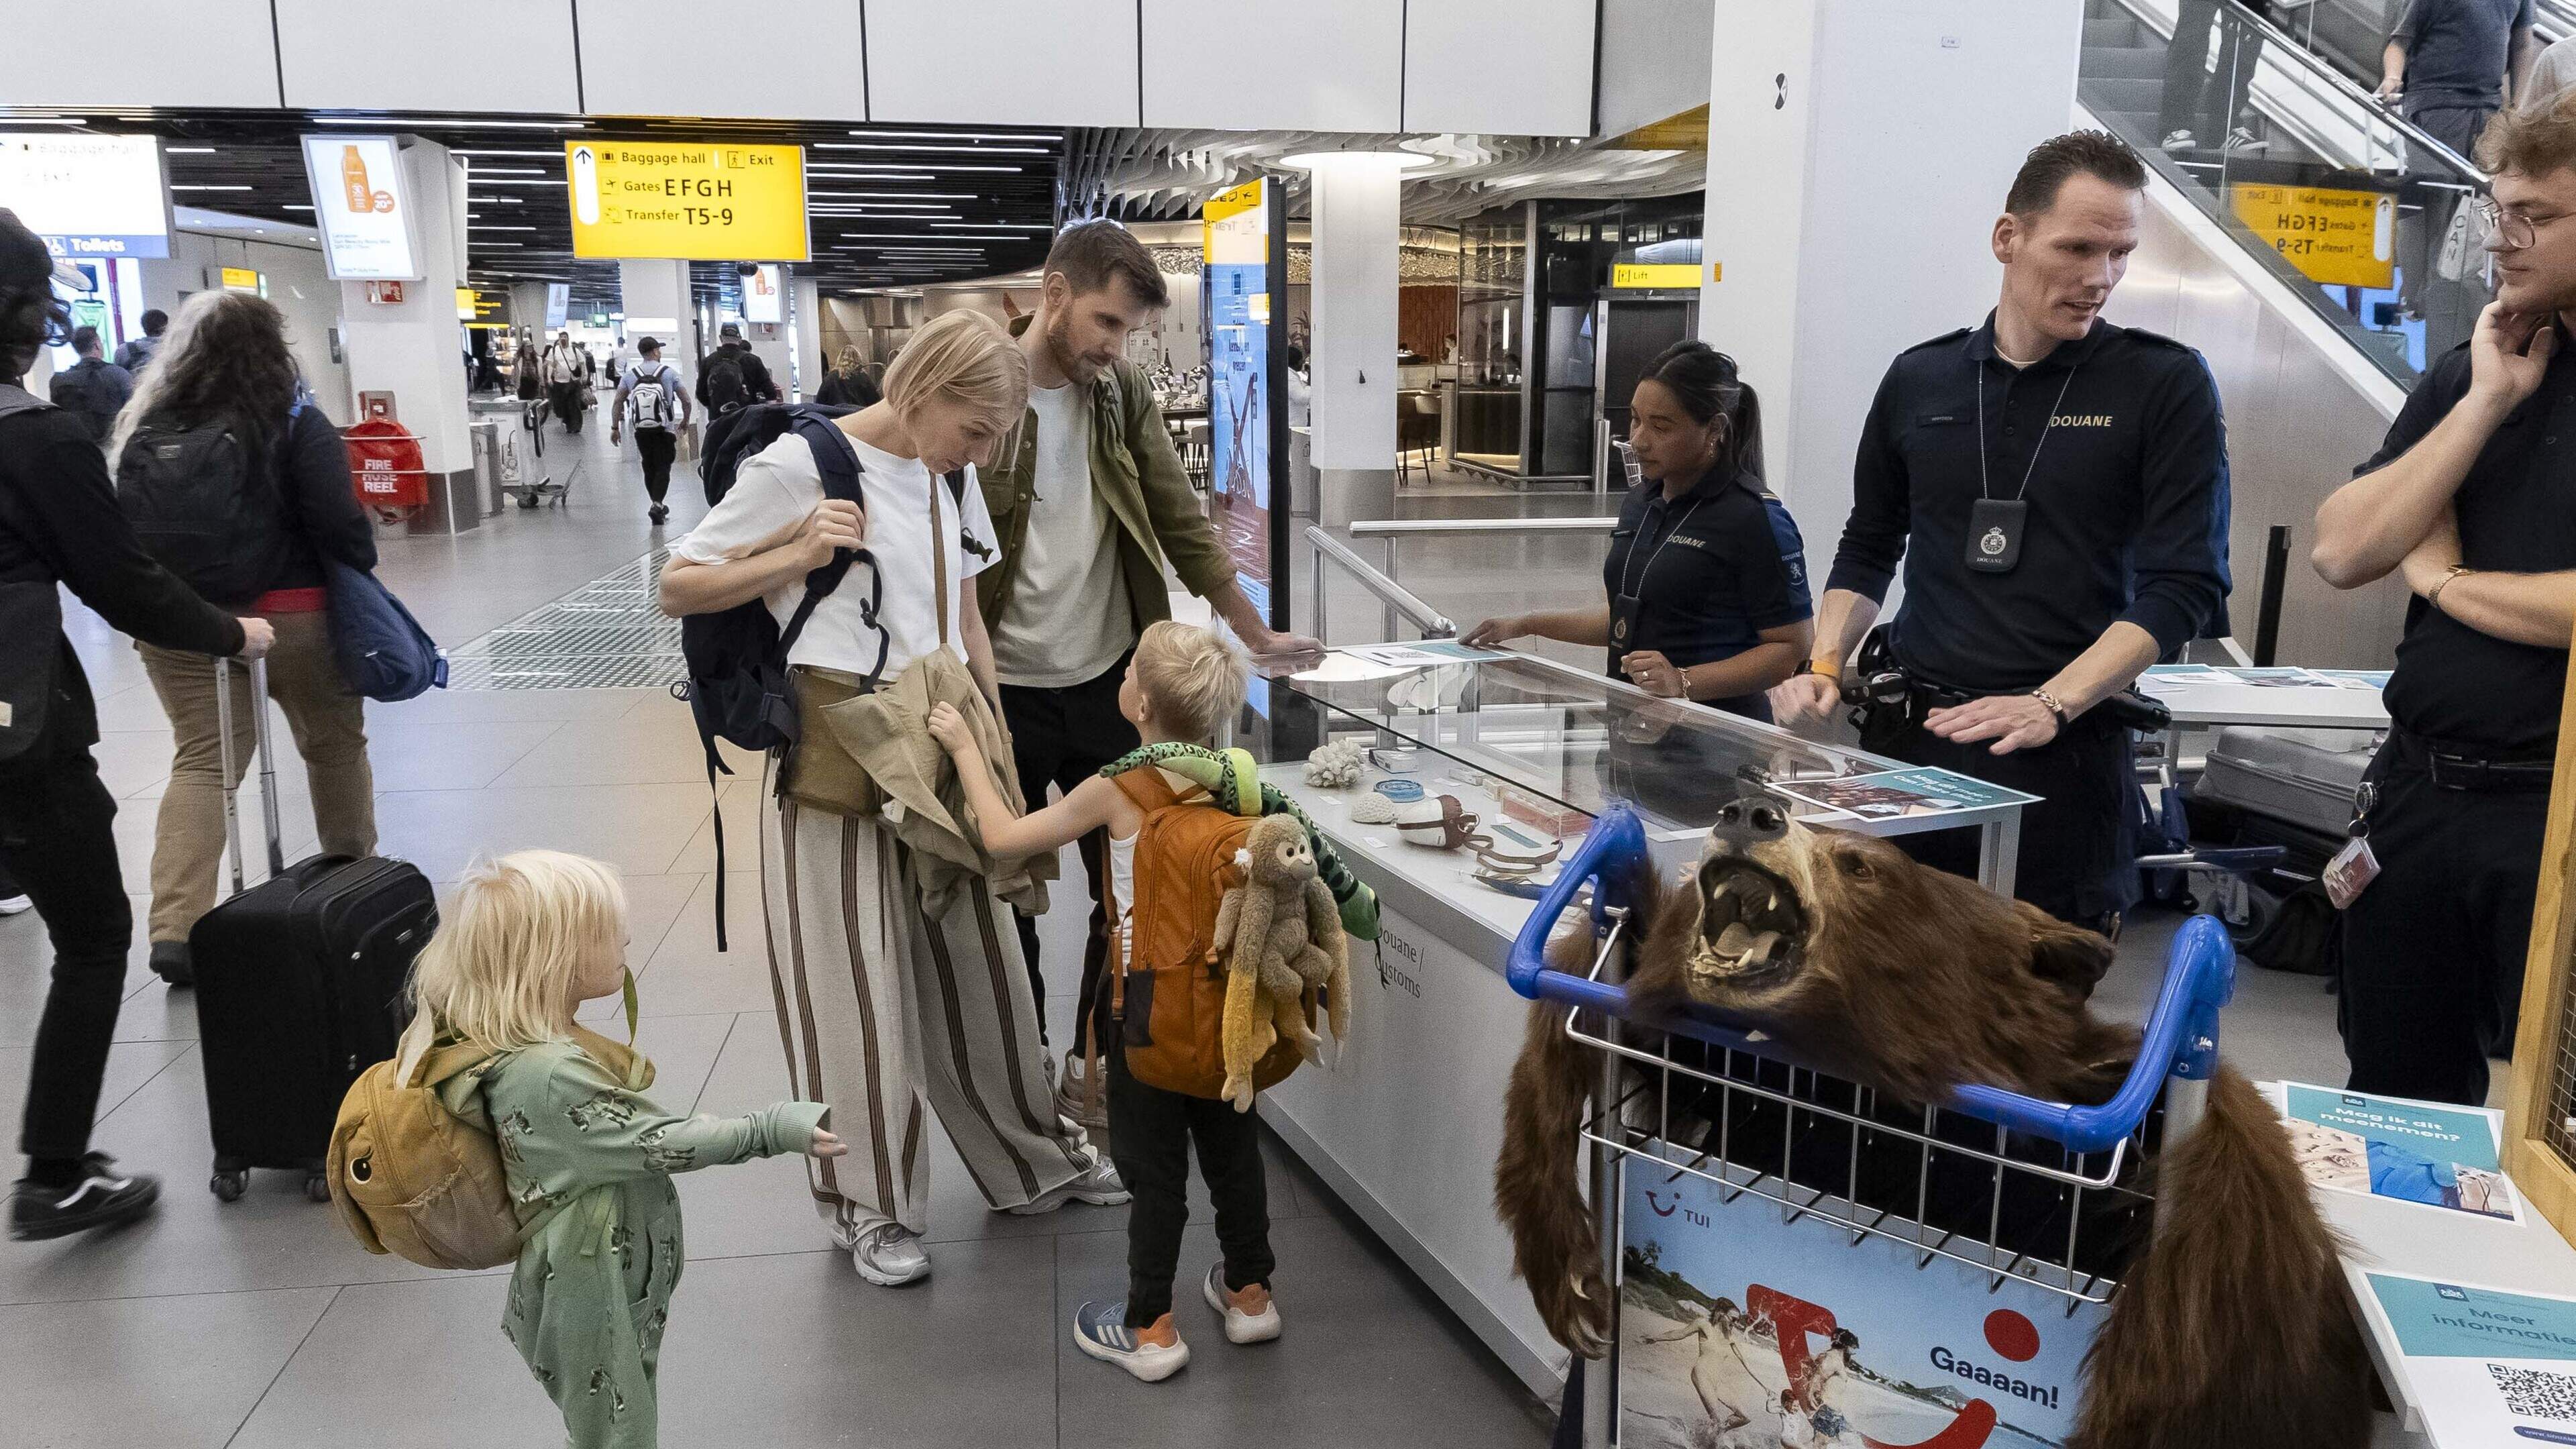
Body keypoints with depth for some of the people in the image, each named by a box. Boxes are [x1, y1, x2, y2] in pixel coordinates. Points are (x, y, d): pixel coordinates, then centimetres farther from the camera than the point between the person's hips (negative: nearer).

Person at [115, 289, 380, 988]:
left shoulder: (148, 425, 2)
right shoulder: (296, 423, -11)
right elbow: (337, 522, -16)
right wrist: (361, 565, 2)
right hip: (291, 616, -3)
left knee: (203, 758, 6)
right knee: (335, 746, 15)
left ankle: (176, 925, -6)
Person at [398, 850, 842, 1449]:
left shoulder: (534, 1047, 0)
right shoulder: (550, 1074, -30)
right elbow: (657, 1143, -27)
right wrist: (773, 1130, -23)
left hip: (615, 1285, 9)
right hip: (595, 1299, -9)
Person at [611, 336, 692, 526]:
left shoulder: (629, 375, 1)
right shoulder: (668, 372, -3)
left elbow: (618, 402, -2)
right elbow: (686, 401, -2)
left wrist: (615, 427, 4)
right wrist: (685, 420, 14)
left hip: (641, 430, 3)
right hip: (665, 429, -3)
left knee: (649, 467, 15)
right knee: (663, 467, -1)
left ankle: (657, 505, 23)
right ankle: (657, 505, -16)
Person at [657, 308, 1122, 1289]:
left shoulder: (950, 478, 8)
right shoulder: (799, 465, -11)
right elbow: (677, 589, -6)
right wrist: (796, 555, -20)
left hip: (936, 747, 6)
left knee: (978, 961, 13)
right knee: (857, 981, 4)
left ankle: (1033, 1159, 31)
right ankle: (869, 1204, 23)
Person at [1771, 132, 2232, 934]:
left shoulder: (2168, 385, 0)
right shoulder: (1918, 379, 10)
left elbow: (2185, 583, -6)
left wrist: (2051, 705, -17)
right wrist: (1825, 667, 3)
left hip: (2060, 757, -3)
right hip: (1903, 740, 3)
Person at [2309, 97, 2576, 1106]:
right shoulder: (2471, 372, 10)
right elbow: (2341, 552, -1)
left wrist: (2445, 578, -6)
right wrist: (2485, 403, -6)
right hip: (2417, 789, 5)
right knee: (2394, 1099, 18)